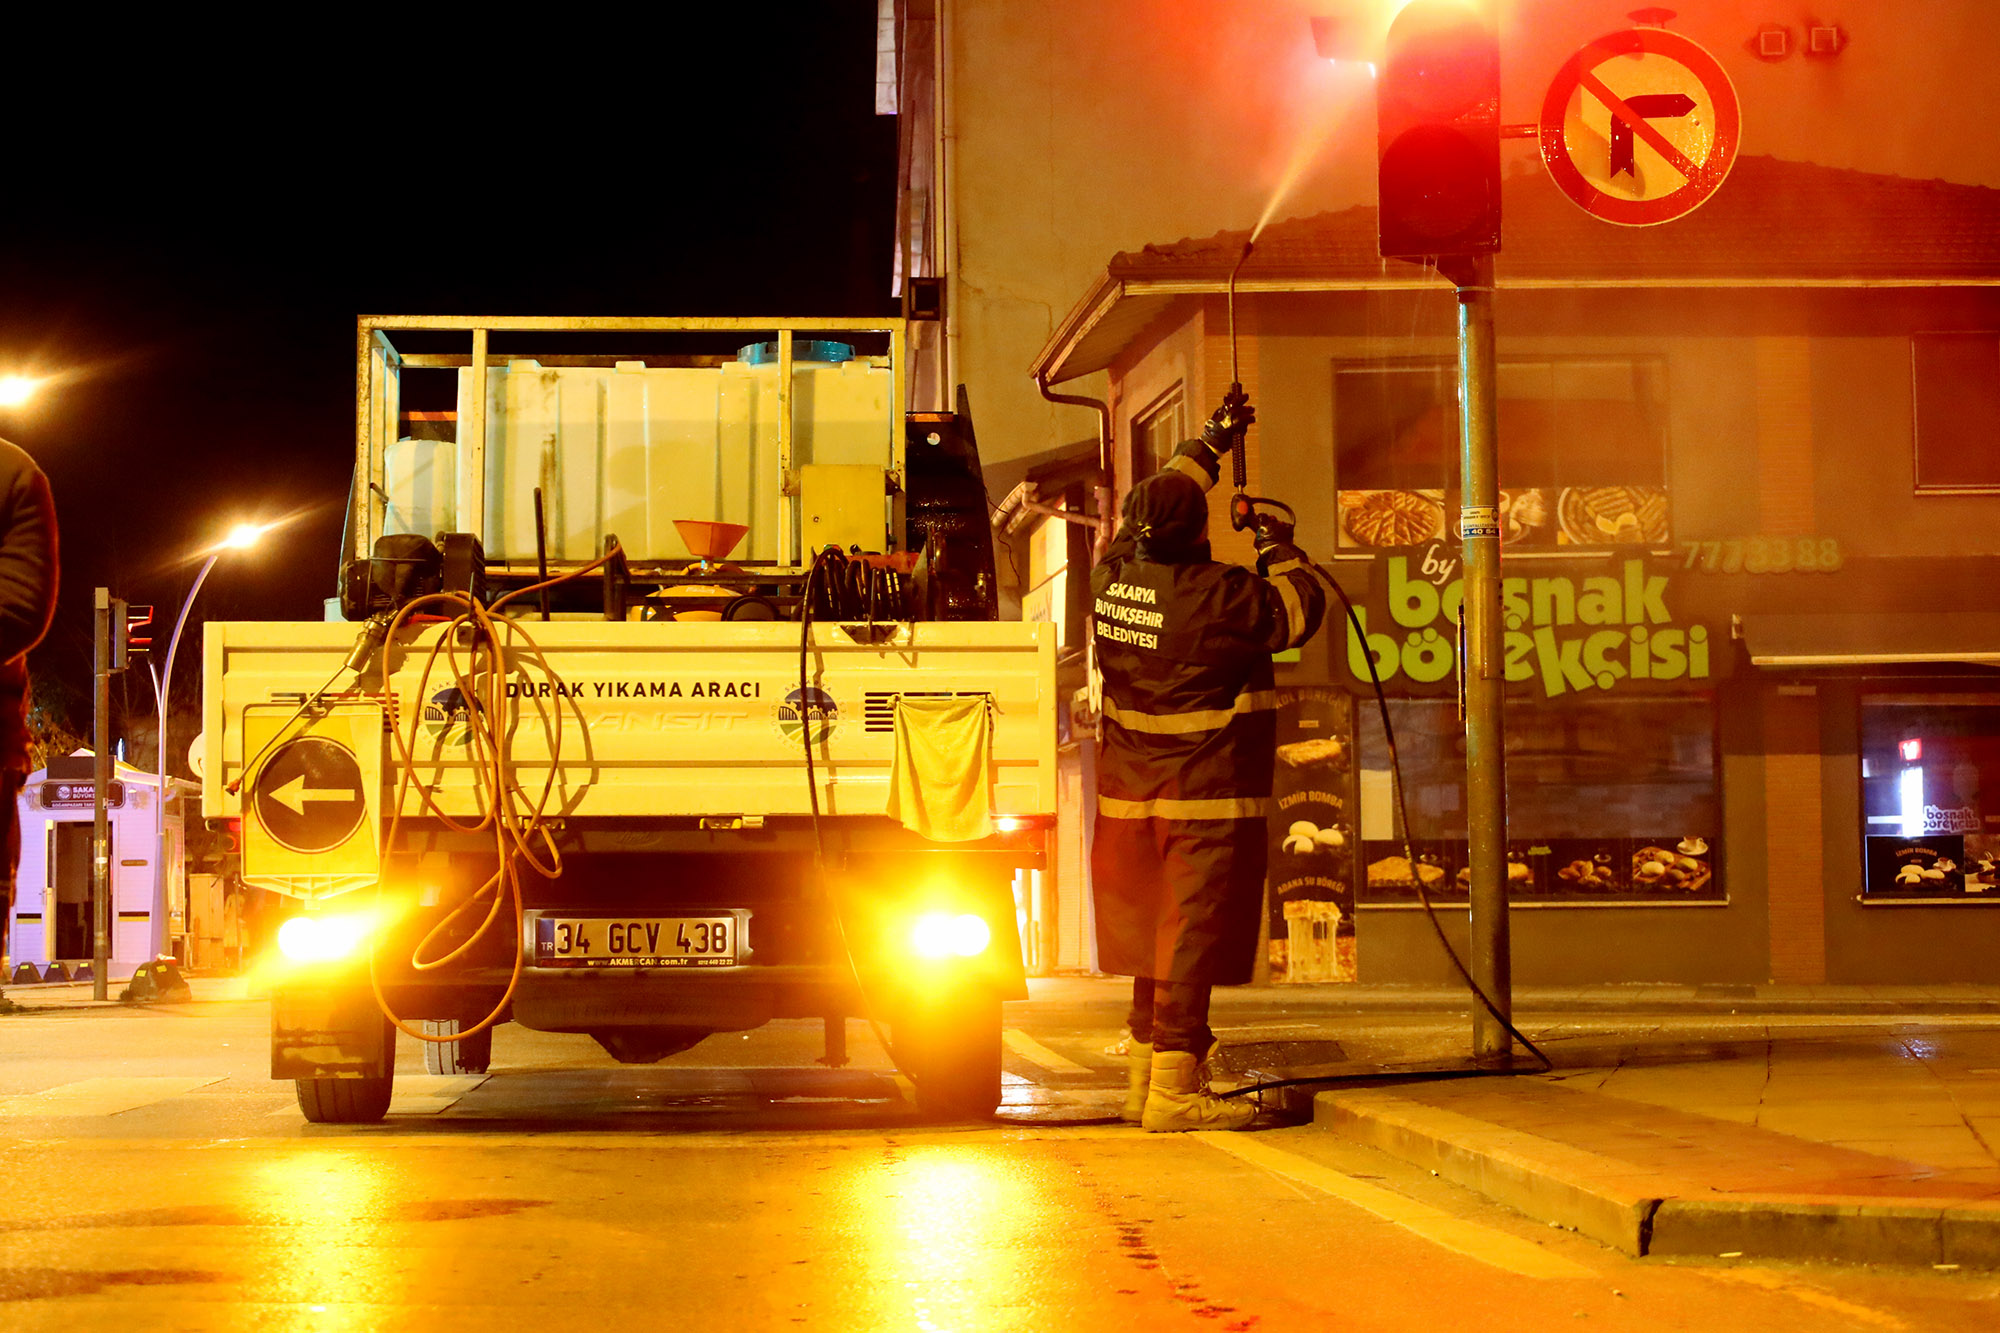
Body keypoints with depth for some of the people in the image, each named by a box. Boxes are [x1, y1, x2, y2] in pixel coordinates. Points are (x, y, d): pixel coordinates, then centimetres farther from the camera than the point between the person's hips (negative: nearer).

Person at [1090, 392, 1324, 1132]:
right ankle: (1174, 1087, -6)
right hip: (1207, 801, -7)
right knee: (1194, 934, -5)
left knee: (1154, 928, 15)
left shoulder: (1112, 577, 2)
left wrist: (1212, 442, 31)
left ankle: (1147, 1075, 22)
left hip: (1133, 794, 7)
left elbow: (1157, 499, 20)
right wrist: (1283, 555, 16)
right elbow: (1297, 615, -2)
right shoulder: (1220, 595, -18)